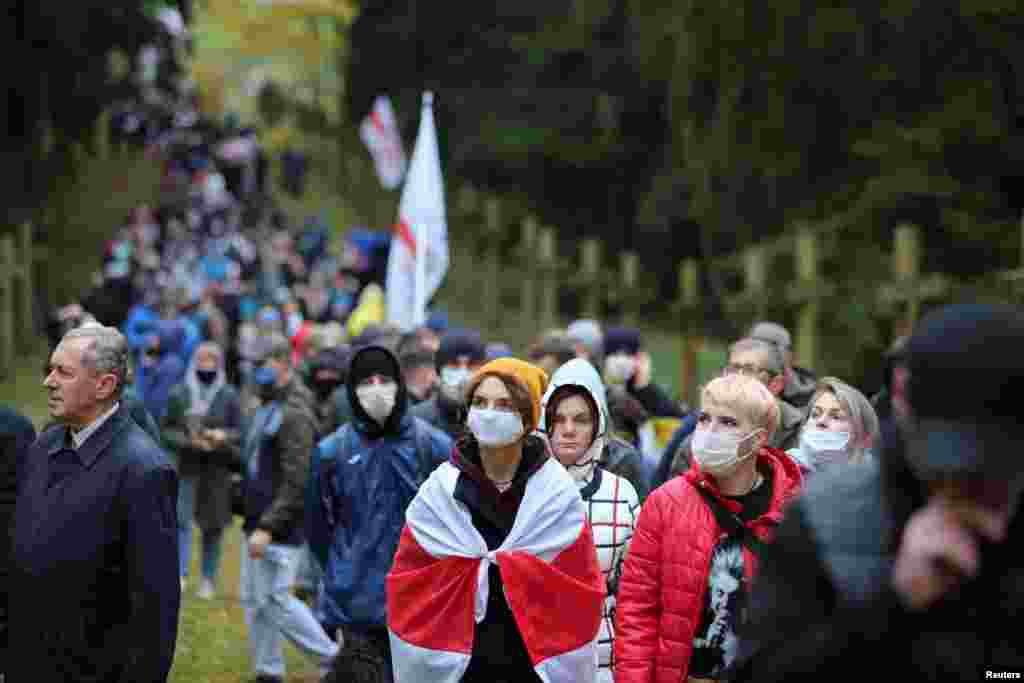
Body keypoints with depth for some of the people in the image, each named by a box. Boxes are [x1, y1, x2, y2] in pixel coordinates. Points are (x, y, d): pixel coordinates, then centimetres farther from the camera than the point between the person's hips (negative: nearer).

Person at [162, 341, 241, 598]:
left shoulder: (229, 396, 1)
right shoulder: (179, 394, 3)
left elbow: (240, 432, 2)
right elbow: (167, 430, 5)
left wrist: (223, 436, -18)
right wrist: (188, 441, -12)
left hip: (218, 470, 0)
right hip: (186, 468, 0)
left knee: (213, 527, 6)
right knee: (182, 521, -9)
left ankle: (208, 580, 16)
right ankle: (180, 575, -10)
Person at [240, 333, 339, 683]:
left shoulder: (295, 414, -18)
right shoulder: (266, 408, 14)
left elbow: (295, 482, -22)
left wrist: (268, 527, -24)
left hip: (279, 527, -10)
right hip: (256, 522, 10)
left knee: (276, 599, -6)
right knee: (253, 599, 11)